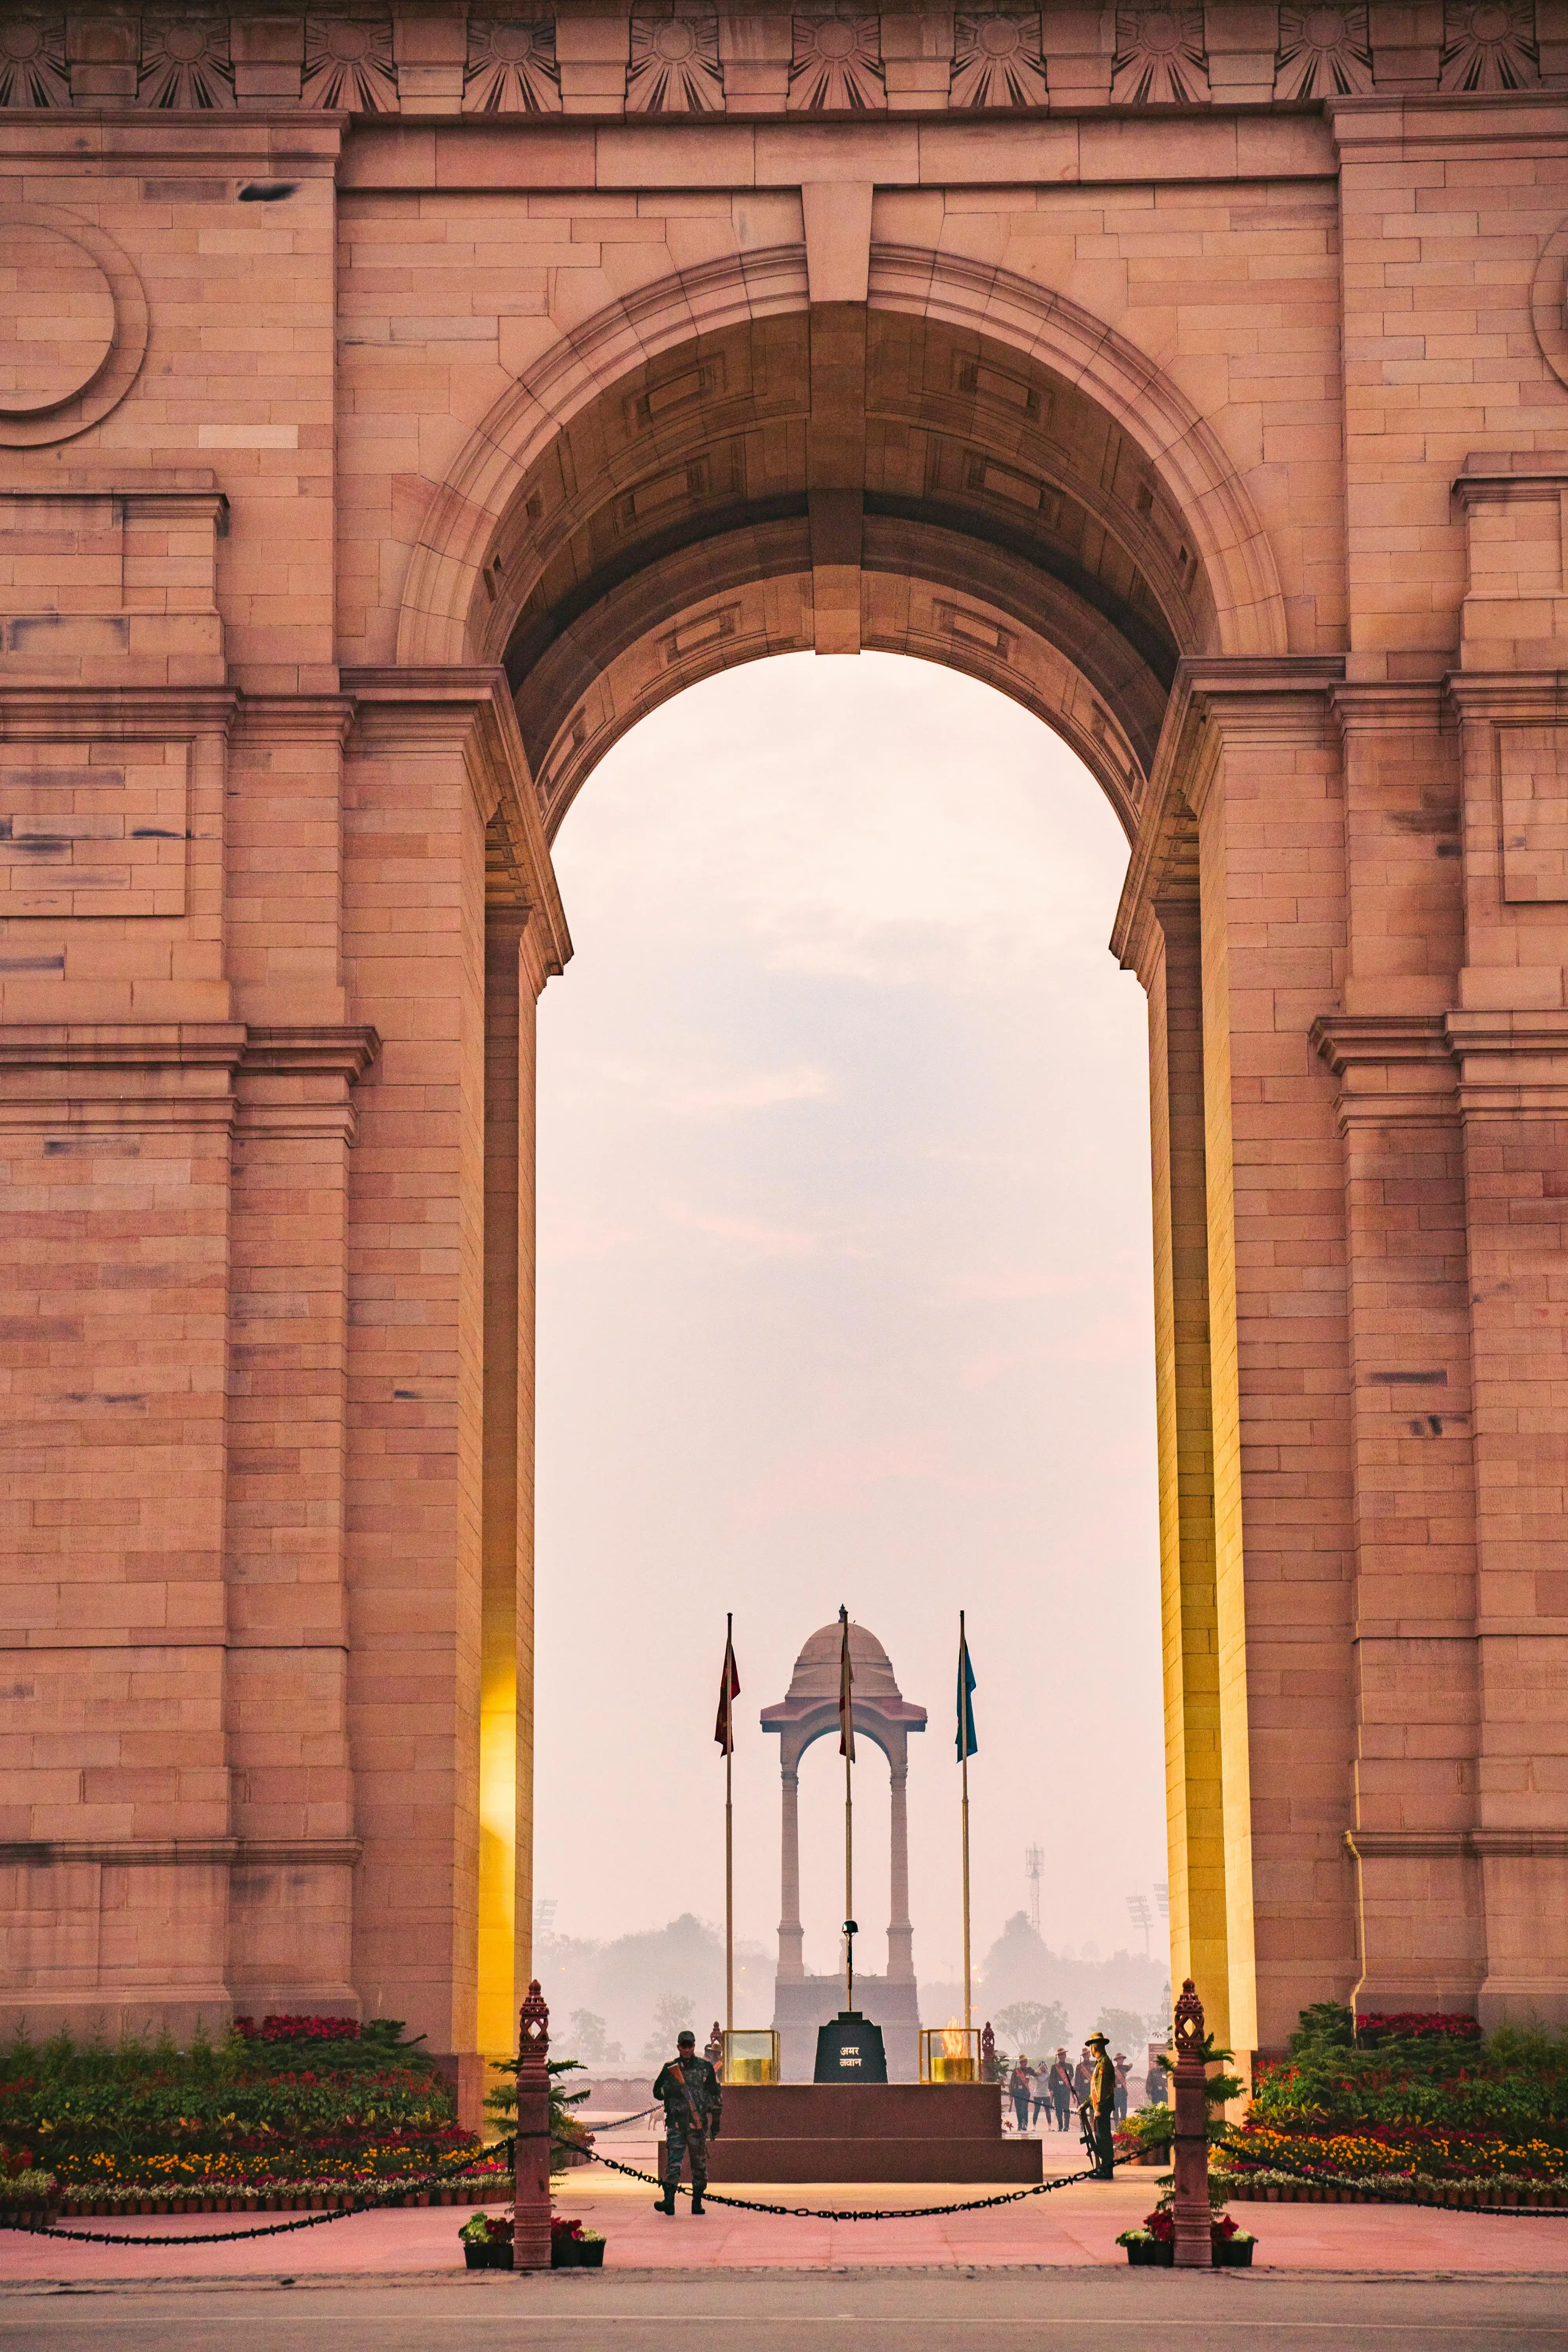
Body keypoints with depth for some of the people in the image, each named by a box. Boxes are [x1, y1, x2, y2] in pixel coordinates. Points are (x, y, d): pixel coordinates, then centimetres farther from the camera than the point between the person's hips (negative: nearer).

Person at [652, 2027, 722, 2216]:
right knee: (672, 2162, -10)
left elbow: (716, 2096, 8)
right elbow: (657, 2091, 12)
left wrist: (716, 2122, 4)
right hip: (676, 2123, 0)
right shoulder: (670, 2069, 9)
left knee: (699, 2163, 4)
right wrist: (671, 2091, -10)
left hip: (698, 2123, 0)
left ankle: (697, 2202, 11)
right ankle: (669, 2201, -16)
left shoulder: (705, 2067, 6)